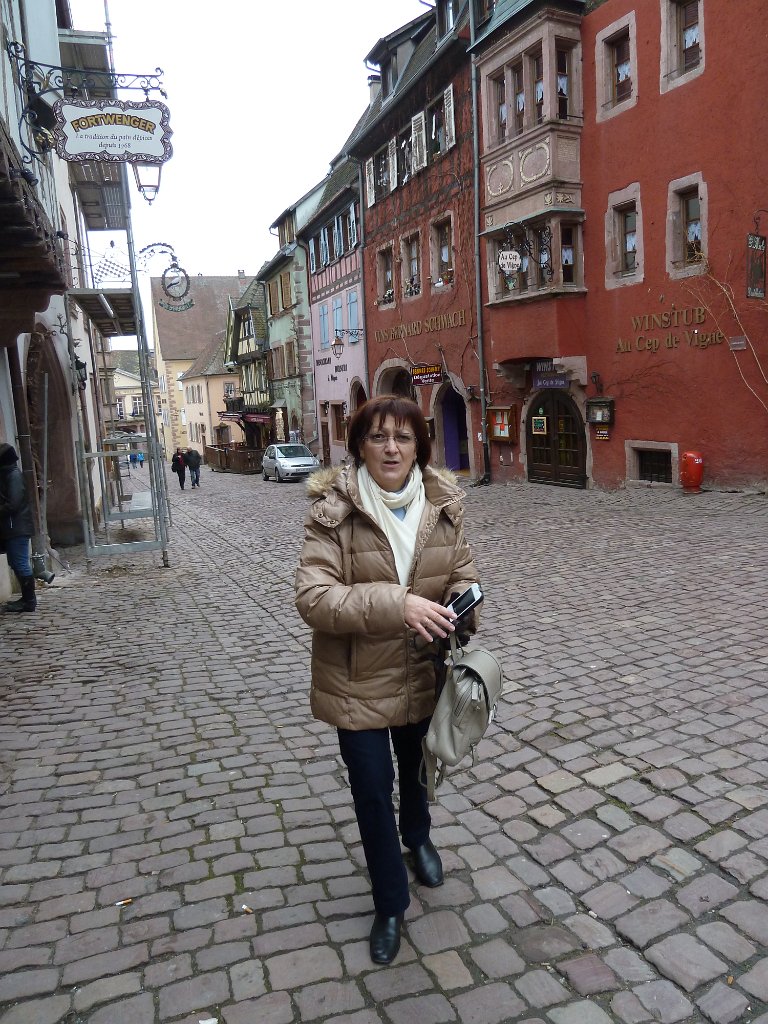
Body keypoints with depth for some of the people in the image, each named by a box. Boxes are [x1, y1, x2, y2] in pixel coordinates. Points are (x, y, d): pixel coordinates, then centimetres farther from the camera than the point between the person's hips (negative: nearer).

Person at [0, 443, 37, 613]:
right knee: (17, 563, 13)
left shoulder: (14, 475, -14)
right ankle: (27, 598, 21)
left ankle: (29, 602, -1)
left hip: (17, 528, -9)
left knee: (20, 564, -5)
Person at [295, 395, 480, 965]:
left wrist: (459, 603, -19)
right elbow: (313, 596, -26)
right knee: (372, 790, 7)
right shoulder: (334, 510, -19)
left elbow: (463, 570, 5)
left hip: (423, 673, 4)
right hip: (360, 679, -3)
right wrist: (396, 604, -36)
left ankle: (417, 837, 61)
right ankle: (390, 904, 34)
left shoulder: (444, 503, -7)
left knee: (417, 769, 28)